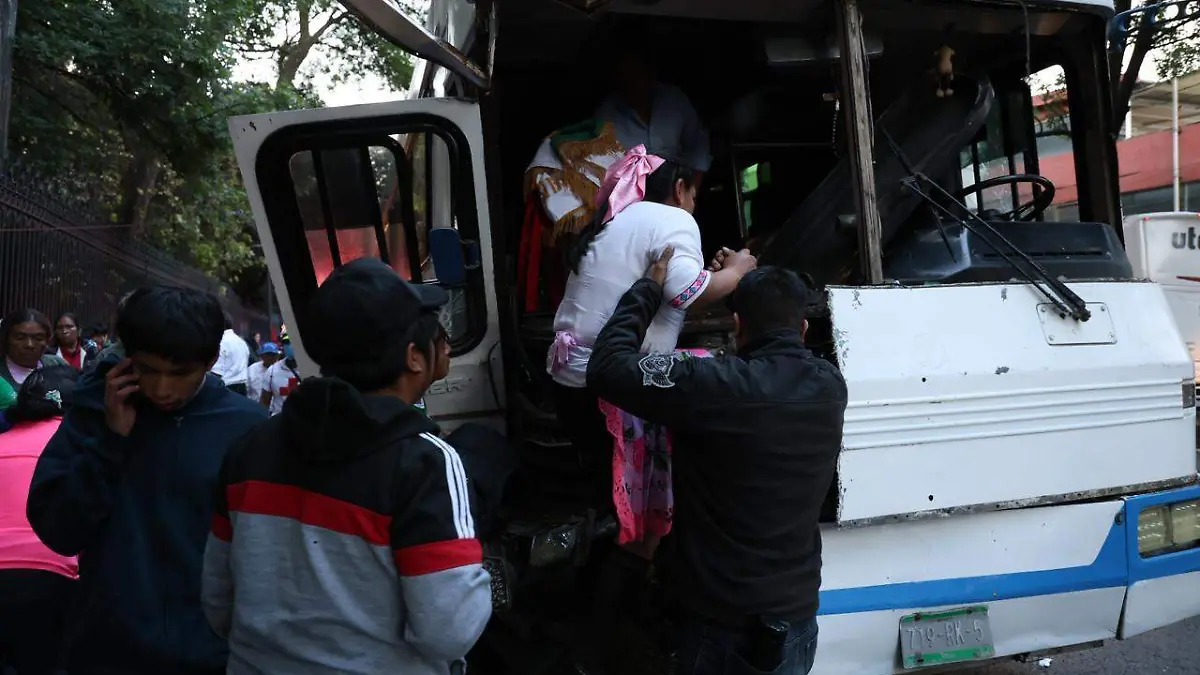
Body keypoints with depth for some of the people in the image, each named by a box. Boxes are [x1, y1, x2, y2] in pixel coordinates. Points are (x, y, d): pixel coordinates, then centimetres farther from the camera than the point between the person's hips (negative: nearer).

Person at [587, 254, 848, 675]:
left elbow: (607, 369, -17)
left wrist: (650, 289, -3)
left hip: (725, 628, -5)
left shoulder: (720, 386, -23)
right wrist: (743, 276, 28)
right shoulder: (830, 387, -3)